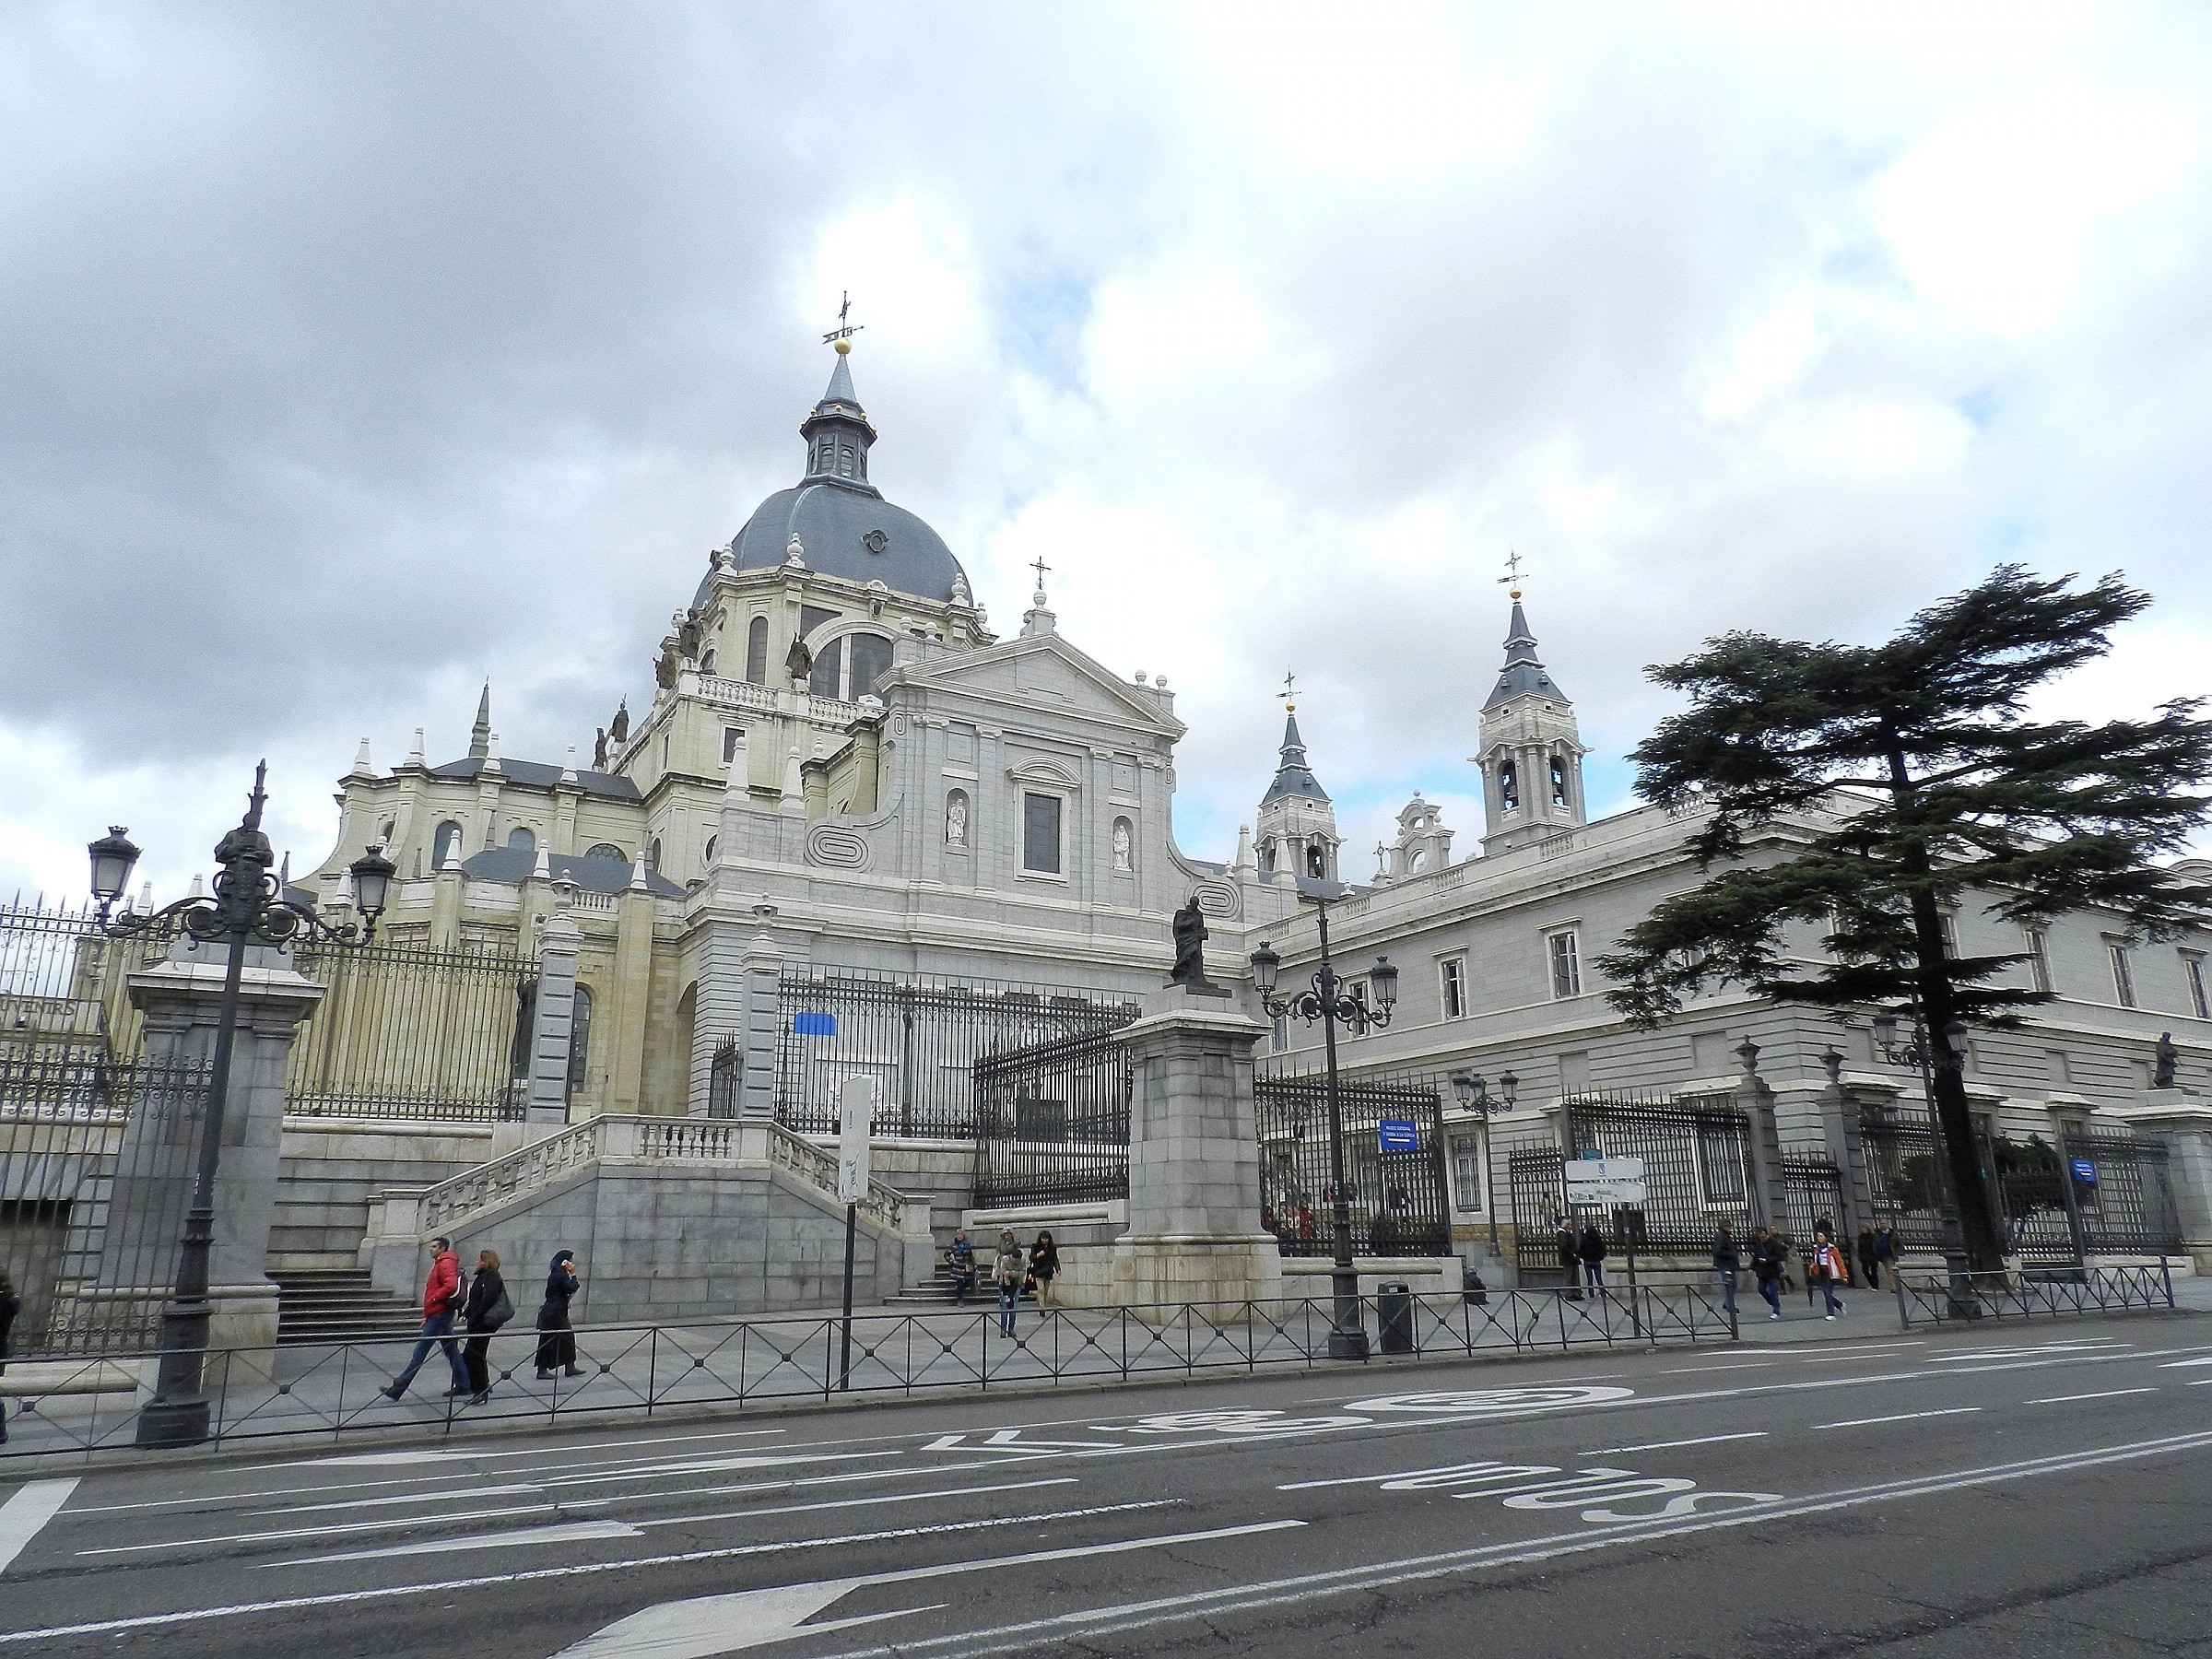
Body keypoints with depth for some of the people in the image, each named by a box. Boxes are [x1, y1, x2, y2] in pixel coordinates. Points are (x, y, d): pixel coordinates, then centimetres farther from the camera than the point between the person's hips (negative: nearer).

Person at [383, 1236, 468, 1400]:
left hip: (439, 1314, -11)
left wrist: (433, 1299, -17)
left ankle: (397, 1388, -4)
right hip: (438, 1314, 11)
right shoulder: (440, 1264, 21)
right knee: (451, 1350, 11)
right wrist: (427, 1315, 21)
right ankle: (462, 1385, 14)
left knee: (420, 1350, -6)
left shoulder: (446, 1263, -11)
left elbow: (451, 1285, -26)